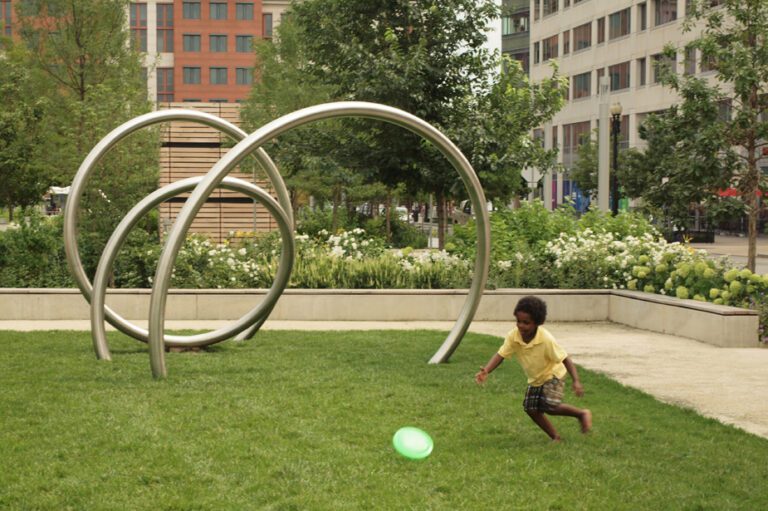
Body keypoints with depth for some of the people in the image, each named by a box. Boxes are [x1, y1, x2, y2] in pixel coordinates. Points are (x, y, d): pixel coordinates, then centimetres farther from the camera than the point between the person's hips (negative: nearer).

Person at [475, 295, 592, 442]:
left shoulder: (546, 339, -33)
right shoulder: (513, 337, -23)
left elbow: (565, 359, -28)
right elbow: (500, 355, -25)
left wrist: (576, 381, -36)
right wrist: (486, 371, -43)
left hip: (552, 374, -6)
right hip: (535, 379, 6)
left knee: (550, 406, -22)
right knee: (531, 409, 2)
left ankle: (582, 414, 1)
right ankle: (555, 437, 18)